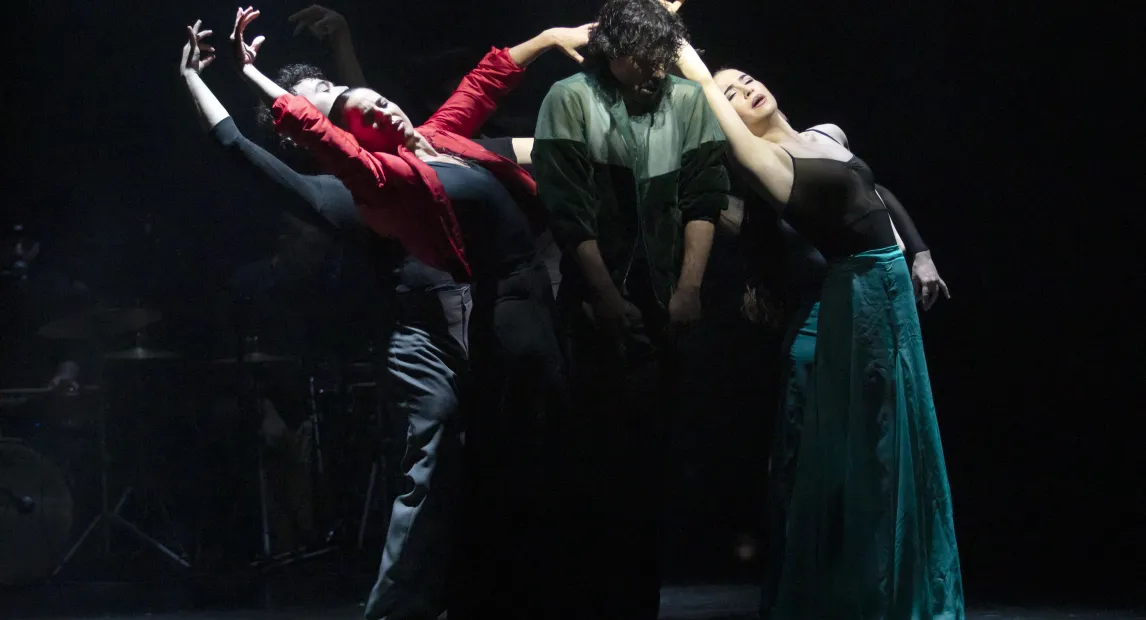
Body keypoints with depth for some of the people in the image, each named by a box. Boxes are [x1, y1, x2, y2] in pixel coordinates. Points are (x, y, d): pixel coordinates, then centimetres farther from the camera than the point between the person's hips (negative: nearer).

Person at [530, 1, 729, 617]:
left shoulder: (687, 100, 1)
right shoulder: (571, 100, -6)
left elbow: (702, 201, 3)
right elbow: (569, 212, -8)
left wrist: (688, 289, -5)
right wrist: (608, 299, -11)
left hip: (659, 309, 2)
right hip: (589, 307, -2)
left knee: (647, 450, 4)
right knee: (588, 450, -2)